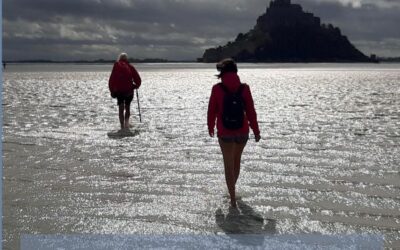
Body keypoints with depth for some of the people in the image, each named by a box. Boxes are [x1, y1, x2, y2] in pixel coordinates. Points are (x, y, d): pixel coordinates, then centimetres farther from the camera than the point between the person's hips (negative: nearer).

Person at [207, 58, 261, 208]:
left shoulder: (217, 89, -9)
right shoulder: (244, 88, -6)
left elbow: (212, 111, -2)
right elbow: (250, 111, -5)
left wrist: (210, 127, 15)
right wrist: (256, 131, 4)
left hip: (225, 133, -2)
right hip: (242, 131, 3)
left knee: (228, 165, 7)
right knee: (237, 159, 25)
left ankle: (233, 199, 4)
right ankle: (232, 188, 45)